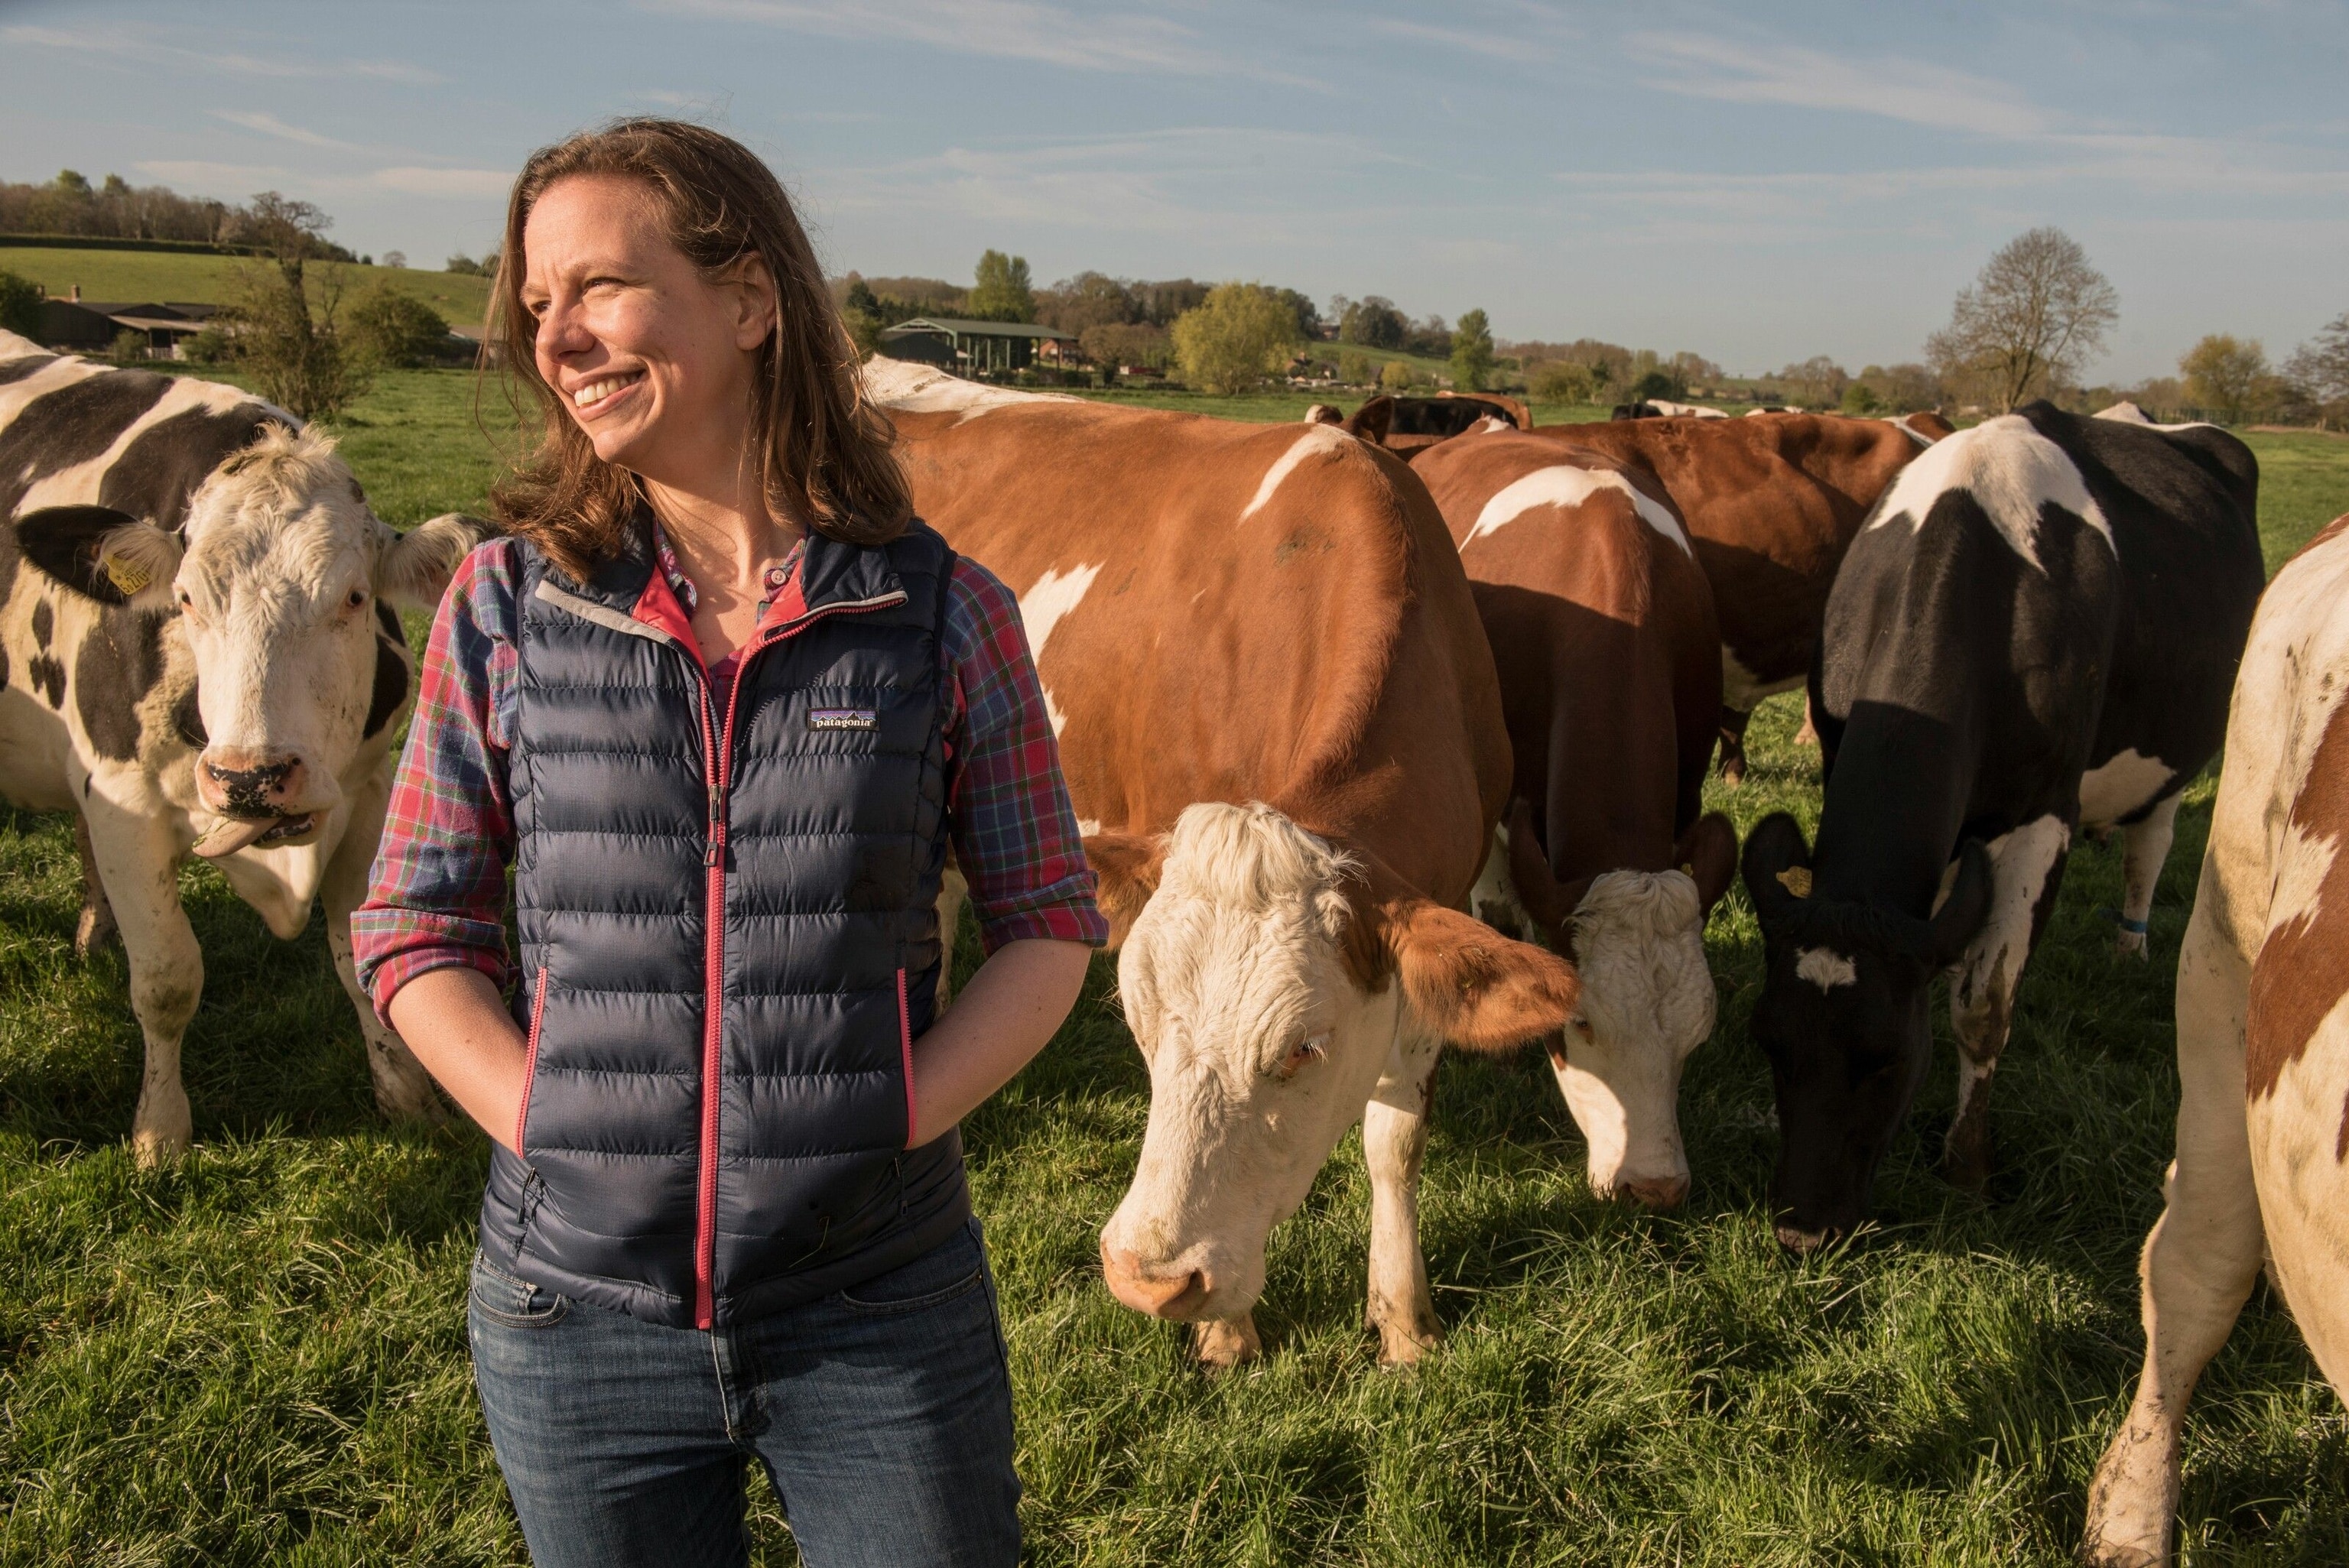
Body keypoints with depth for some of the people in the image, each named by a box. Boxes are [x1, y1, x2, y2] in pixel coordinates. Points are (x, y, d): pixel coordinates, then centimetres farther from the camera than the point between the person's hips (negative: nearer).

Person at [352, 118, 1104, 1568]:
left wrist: (892, 1125, -11)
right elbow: (415, 934, 3)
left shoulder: (945, 615, -5)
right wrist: (548, 1133, -9)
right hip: (574, 1312, 1)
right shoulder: (505, 607, -2)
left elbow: (1050, 923, 1)